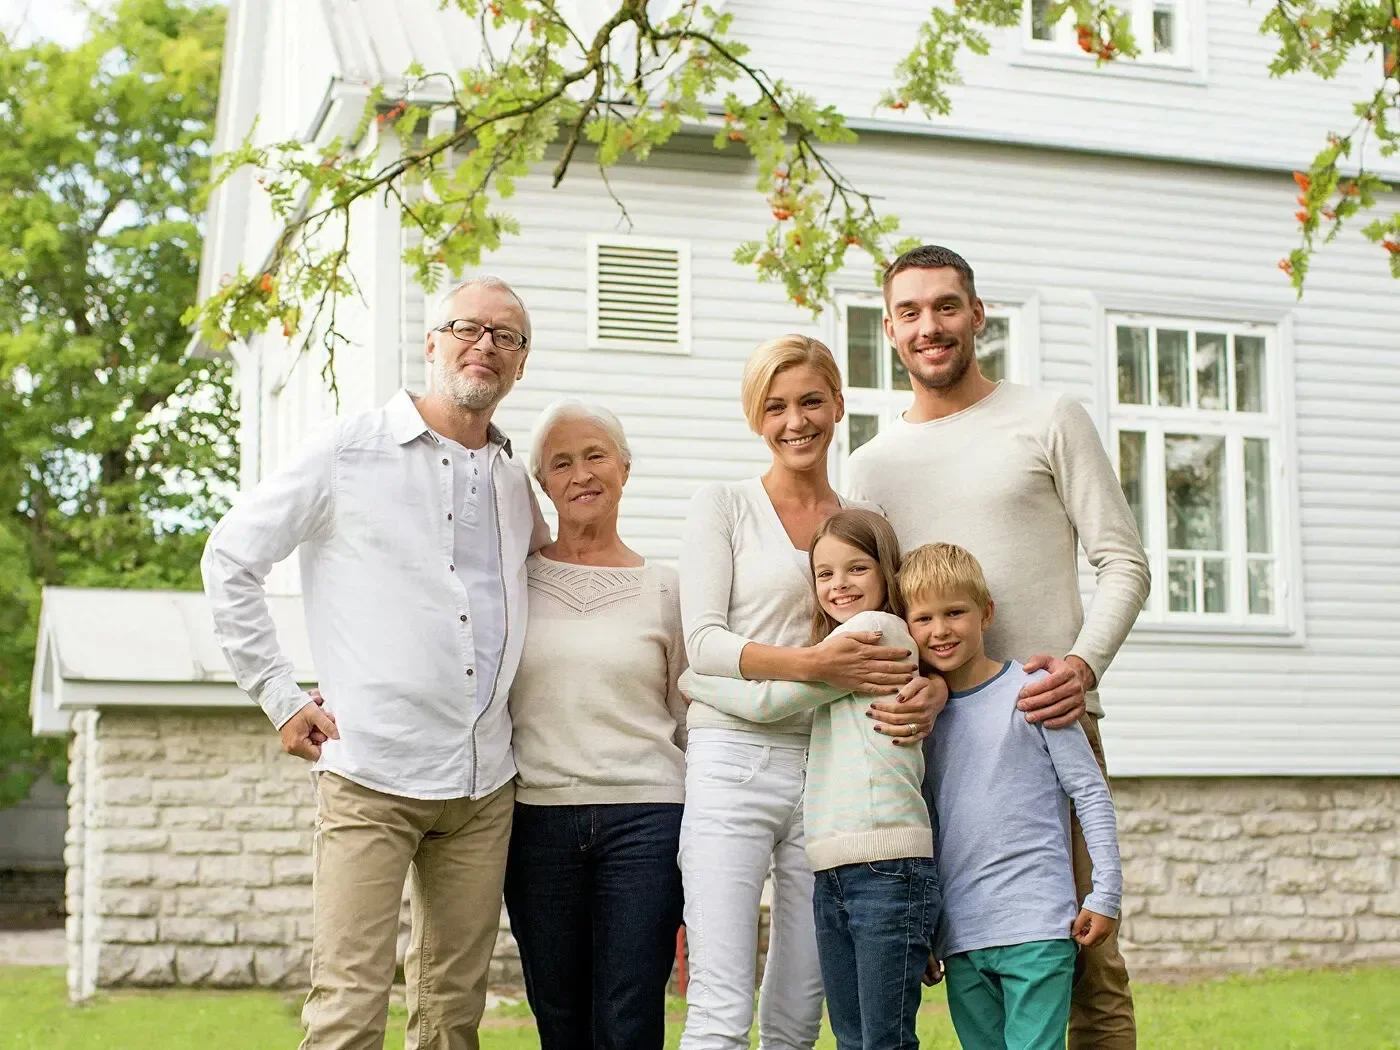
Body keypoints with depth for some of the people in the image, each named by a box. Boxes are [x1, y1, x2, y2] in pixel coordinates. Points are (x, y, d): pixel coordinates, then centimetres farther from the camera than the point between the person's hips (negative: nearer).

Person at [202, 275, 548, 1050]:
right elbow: (229, 558, 2)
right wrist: (279, 697, -2)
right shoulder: (351, 450, -1)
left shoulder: (515, 482, 13)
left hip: (484, 786, 5)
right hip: (370, 774, -5)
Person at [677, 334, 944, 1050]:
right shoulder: (723, 507, 5)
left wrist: (930, 691, -11)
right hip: (734, 764, -4)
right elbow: (704, 642, -4)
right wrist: (812, 664, -19)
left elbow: (911, 641, 13)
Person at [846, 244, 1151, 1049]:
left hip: (1050, 719, -3)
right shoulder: (872, 466, 16)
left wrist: (1084, 663, -15)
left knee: (1087, 960, -7)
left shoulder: (1048, 420, 7)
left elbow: (1125, 563, 3)